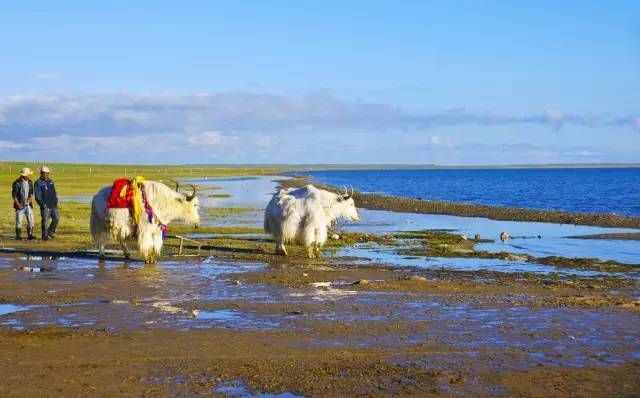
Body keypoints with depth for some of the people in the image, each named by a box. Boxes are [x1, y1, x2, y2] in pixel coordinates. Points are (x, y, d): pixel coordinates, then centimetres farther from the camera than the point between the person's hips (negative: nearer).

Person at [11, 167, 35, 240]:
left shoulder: (30, 182, 5)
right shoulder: (17, 183, -11)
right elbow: (14, 195, -9)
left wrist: (31, 198, -4)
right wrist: (18, 204, -15)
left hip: (28, 205, 5)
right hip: (20, 205, -5)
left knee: (31, 220, -1)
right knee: (19, 221, 1)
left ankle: (30, 235, 6)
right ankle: (18, 236, 11)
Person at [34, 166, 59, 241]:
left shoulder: (51, 182, 14)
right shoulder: (38, 183, -5)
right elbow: (37, 196, -9)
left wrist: (56, 201, 9)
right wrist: (42, 204, -15)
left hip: (53, 204, 6)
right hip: (45, 205, -6)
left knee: (56, 218, 0)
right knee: (45, 220, -3)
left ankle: (51, 231, 19)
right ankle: (45, 236, 7)